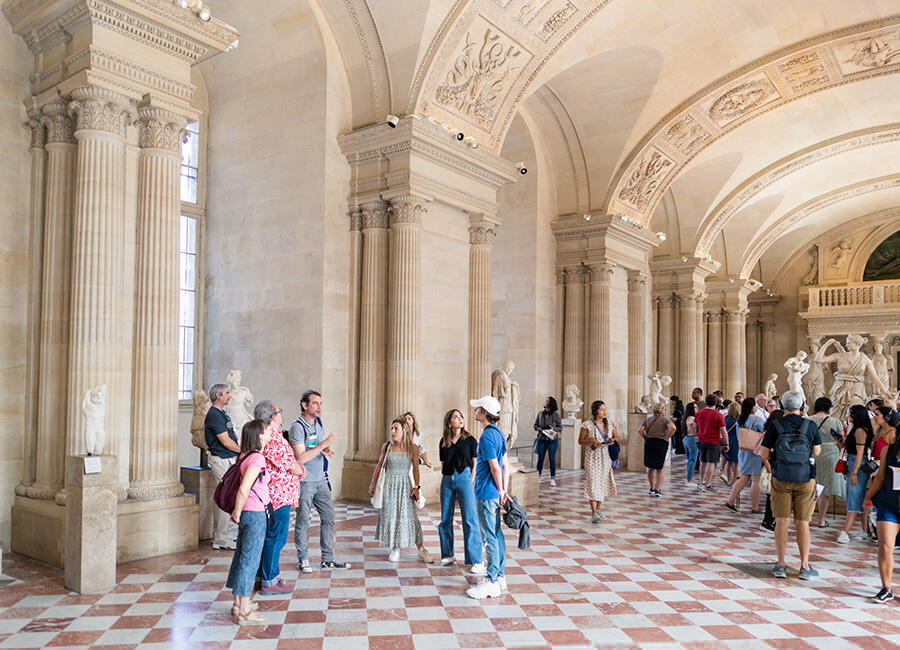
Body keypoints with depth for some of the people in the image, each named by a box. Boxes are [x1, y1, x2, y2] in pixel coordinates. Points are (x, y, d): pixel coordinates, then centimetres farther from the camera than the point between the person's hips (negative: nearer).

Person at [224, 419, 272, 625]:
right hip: (255, 514, -9)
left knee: (242, 556, 16)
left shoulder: (245, 456, 9)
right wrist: (237, 513, -12)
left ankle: (238, 602, 27)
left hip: (247, 513, 9)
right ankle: (244, 612, 1)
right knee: (250, 559, -4)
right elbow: (243, 490, -23)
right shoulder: (257, 458, -18)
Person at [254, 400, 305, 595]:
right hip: (279, 497, -11)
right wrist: (300, 471, 4)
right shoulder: (273, 438, -22)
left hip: (269, 496, 11)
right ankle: (269, 582, 6)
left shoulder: (266, 435, 12)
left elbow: (288, 459, 20)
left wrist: (299, 466, 2)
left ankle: (264, 575, 29)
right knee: (276, 537, -2)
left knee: (268, 536, 18)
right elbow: (292, 467, -18)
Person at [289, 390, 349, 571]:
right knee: (303, 521, 4)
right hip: (304, 481, -7)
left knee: (328, 517, 7)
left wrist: (326, 450, -1)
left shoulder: (318, 422, 9)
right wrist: (324, 444, -23)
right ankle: (303, 559, 20)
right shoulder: (297, 427, -15)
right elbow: (301, 458, -22)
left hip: (320, 479, 7)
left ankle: (327, 559, 17)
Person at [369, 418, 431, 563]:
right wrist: (373, 484, 8)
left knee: (409, 516, -4)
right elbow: (379, 466, 9)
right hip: (388, 484, 2)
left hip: (404, 485, -2)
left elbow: (415, 468, 2)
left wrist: (416, 487, -3)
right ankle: (395, 548, 18)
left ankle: (421, 550, 4)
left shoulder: (413, 447, -4)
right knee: (389, 515, 3)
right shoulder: (387, 446, 0)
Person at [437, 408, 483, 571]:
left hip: (464, 478, -4)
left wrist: (471, 483, -5)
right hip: (447, 479, 4)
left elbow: (475, 464, 2)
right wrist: (444, 481, 5)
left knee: (470, 519, -8)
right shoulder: (444, 442, 10)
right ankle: (448, 555, 25)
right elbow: (443, 464, 15)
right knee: (445, 519, 8)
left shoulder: (470, 440, 2)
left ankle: (477, 561, -5)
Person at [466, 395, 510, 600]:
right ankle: (500, 577, 24)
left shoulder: (487, 436, -19)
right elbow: (506, 464, 13)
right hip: (495, 493, 10)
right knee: (496, 534, 15)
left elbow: (495, 468, -20)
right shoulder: (498, 433, 11)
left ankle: (492, 582, 4)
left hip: (487, 494, -10)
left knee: (491, 537, -3)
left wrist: (500, 491, -9)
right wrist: (504, 491, 13)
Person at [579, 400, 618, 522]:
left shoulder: (610, 423, 5)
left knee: (603, 482, 9)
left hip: (606, 457, 5)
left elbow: (616, 437, 14)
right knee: (593, 482, -12)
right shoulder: (588, 425, -8)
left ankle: (598, 509, 26)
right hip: (592, 457, -5)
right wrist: (591, 441, -19)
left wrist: (613, 440, -9)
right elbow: (580, 440, -2)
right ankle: (594, 513, -14)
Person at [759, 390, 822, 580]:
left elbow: (764, 455, -3)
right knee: (802, 523, 8)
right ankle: (805, 566, 12)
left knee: (781, 522, 5)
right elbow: (817, 452, 7)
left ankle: (781, 565, 8)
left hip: (781, 479, 0)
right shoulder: (810, 426, -5)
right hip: (805, 479, 0)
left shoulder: (775, 426, -6)